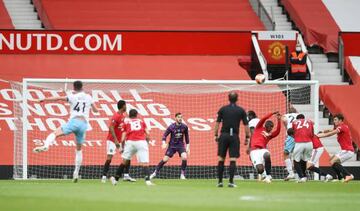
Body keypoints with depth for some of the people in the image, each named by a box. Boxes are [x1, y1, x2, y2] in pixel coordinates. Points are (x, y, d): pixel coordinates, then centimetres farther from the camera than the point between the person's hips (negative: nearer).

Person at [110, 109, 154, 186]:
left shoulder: (126, 122, 19)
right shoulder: (141, 121, 21)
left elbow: (123, 137, 10)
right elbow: (148, 134, 12)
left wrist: (121, 147, 19)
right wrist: (147, 143, 27)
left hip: (130, 142, 0)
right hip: (142, 142, 0)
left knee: (124, 161, 14)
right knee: (145, 163, -5)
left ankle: (116, 179, 17)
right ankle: (147, 180, -24)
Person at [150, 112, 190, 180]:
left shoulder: (184, 127, -5)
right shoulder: (171, 127, -13)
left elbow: (186, 136, 8)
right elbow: (165, 135, -10)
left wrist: (187, 146, 7)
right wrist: (164, 143, -27)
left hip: (180, 145, 2)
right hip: (172, 145, -2)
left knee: (184, 157, -21)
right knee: (165, 159, -8)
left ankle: (182, 174, -7)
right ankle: (155, 173, 7)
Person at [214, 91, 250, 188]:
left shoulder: (222, 109, 3)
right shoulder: (241, 110, 2)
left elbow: (217, 123, 3)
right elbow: (246, 125, 1)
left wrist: (216, 135, 9)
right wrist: (247, 137, 8)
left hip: (224, 135, 1)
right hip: (234, 136, -1)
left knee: (221, 159, 7)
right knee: (233, 160, -1)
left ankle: (220, 181, 6)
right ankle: (231, 182, -8)